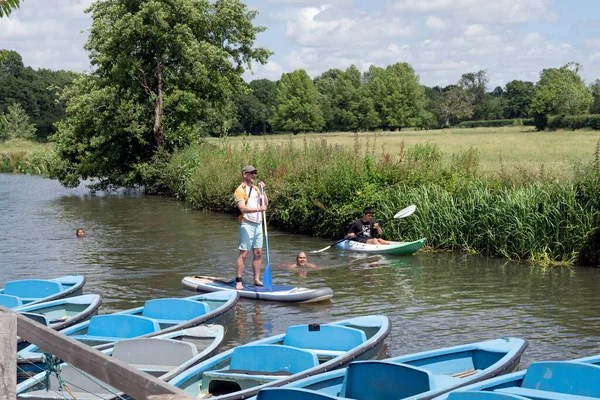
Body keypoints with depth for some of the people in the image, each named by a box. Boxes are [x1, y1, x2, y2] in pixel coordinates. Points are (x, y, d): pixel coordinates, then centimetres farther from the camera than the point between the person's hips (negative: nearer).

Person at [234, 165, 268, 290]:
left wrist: (263, 190, 0)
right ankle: (238, 282, -5)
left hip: (258, 225, 7)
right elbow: (243, 208, -22)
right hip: (246, 225, -7)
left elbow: (265, 204, 12)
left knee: (258, 253, 8)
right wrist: (258, 209, -32)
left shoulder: (256, 188, 16)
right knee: (243, 254, -8)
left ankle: (257, 280, 16)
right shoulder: (240, 190, -9)